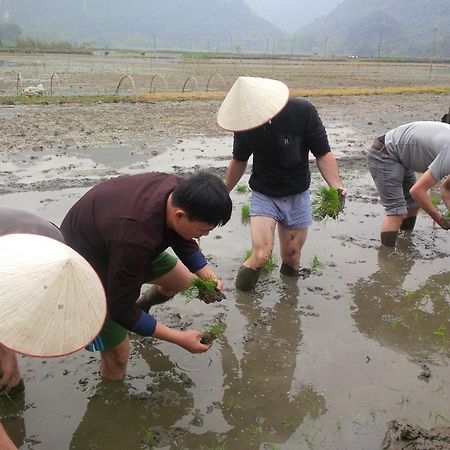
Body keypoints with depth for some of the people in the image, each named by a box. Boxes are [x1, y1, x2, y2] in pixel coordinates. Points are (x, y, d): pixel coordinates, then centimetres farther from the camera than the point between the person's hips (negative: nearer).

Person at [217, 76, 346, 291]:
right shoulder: (246, 123, -15)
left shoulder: (303, 112, -21)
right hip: (263, 195, 0)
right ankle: (250, 267, 11)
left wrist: (337, 186, -30)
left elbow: (323, 154, -13)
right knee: (261, 256, -19)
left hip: (297, 196, 0)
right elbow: (239, 161, 4)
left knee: (291, 262, 7)